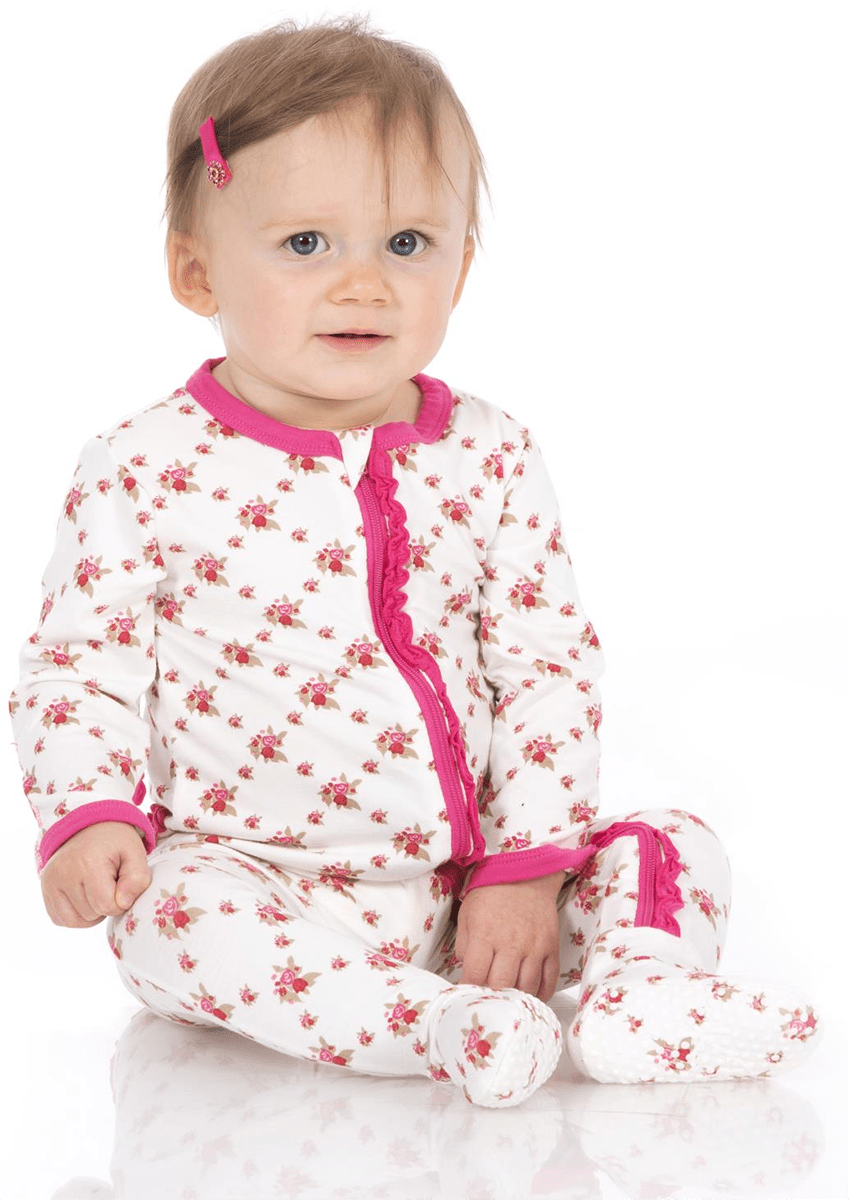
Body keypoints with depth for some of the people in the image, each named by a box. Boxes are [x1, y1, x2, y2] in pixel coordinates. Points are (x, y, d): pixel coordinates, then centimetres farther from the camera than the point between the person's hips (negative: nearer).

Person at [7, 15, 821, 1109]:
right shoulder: (144, 471, -7)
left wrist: (529, 867, -8)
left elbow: (547, 668, 1)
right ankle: (436, 1023, -39)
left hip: (470, 880, 4)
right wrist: (89, 818, -19)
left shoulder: (491, 459, 1)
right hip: (260, 881, -3)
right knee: (172, 914, -34)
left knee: (673, 846, -7)